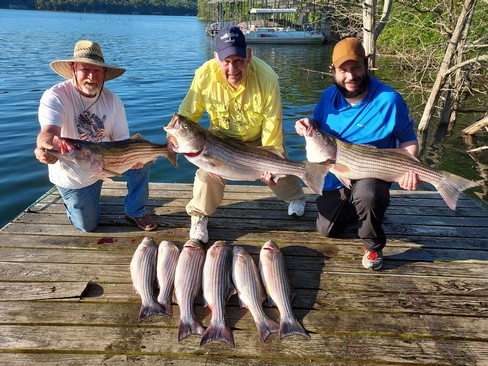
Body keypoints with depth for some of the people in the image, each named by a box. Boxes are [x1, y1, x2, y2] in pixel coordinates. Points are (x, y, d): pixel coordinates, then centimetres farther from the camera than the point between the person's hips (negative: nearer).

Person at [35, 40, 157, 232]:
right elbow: (49, 131, -42)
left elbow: (122, 141, -12)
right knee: (88, 226, 5)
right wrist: (46, 146, -68)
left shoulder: (112, 100, -12)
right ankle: (71, 198, 39)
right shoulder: (55, 97, -24)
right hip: (72, 177, -3)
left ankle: (135, 211, 2)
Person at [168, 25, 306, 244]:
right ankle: (198, 217, 7)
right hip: (222, 136, 0)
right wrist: (174, 134, -34)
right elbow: (188, 113, -16)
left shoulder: (267, 79, -32)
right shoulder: (204, 76, -29)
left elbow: (272, 126, -25)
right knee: (208, 170, -19)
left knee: (277, 172, 6)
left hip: (260, 137, 0)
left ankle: (296, 198, 43)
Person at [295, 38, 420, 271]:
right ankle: (352, 207, 41)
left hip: (372, 175, -4)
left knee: (366, 194, -40)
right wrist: (309, 126, -19)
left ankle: (373, 247, -11)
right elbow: (318, 129, 6)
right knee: (327, 230, 11)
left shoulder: (389, 100, -21)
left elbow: (408, 140, -11)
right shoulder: (329, 96, -7)